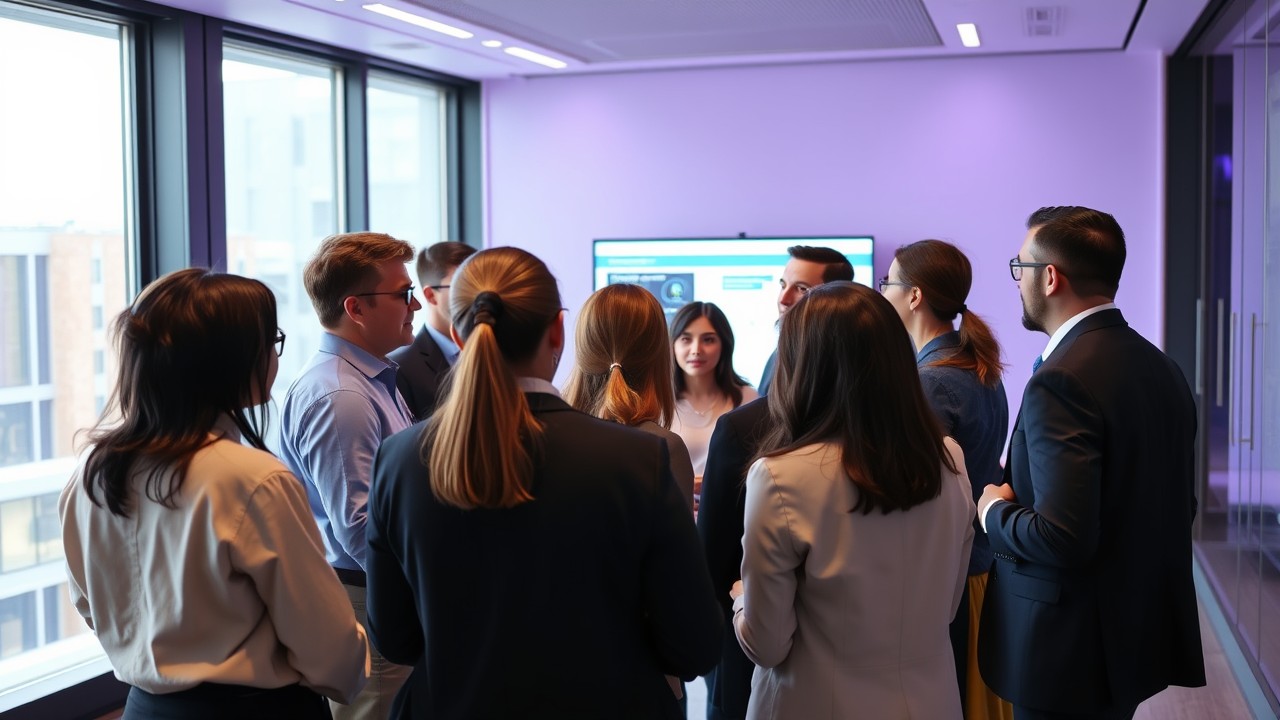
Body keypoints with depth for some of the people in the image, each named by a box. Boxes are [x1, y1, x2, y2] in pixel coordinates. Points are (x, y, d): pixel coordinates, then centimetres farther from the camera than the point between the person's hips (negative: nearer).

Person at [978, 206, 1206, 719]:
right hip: (1143, 635, 8)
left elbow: (1062, 538, -29)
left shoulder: (1062, 380, -22)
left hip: (1072, 655, -8)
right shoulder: (1161, 368, 5)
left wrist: (995, 511, -9)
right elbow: (1180, 507, 13)